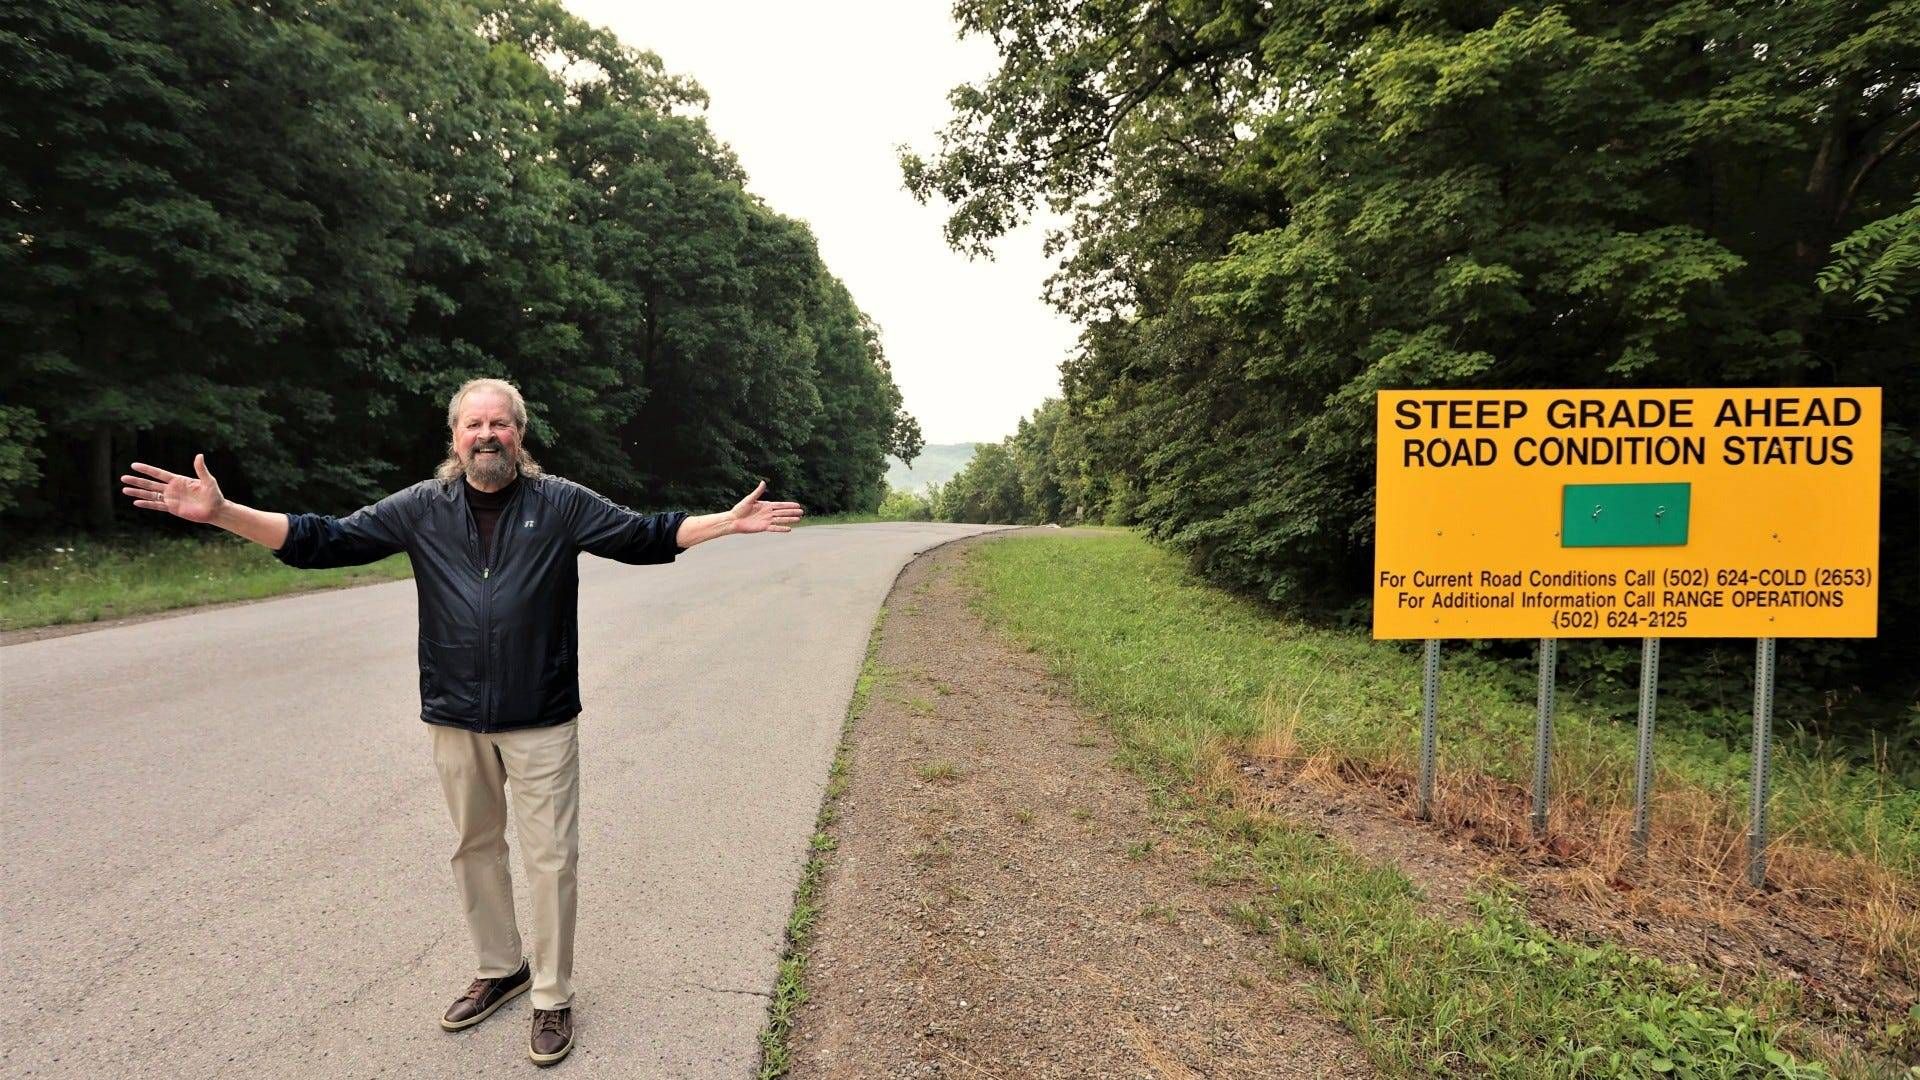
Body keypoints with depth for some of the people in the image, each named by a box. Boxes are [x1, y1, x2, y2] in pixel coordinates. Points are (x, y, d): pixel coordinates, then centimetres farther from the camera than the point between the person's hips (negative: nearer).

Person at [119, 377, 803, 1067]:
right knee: (474, 848, 17)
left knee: (550, 857, 3)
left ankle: (553, 996, 20)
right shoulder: (422, 508, 2)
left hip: (541, 721, -3)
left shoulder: (561, 503, -4)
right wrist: (221, 513, -9)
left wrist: (730, 522, -9)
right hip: (456, 720, 3)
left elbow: (647, 537, 0)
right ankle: (500, 969, 39)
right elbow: (321, 541, 2)